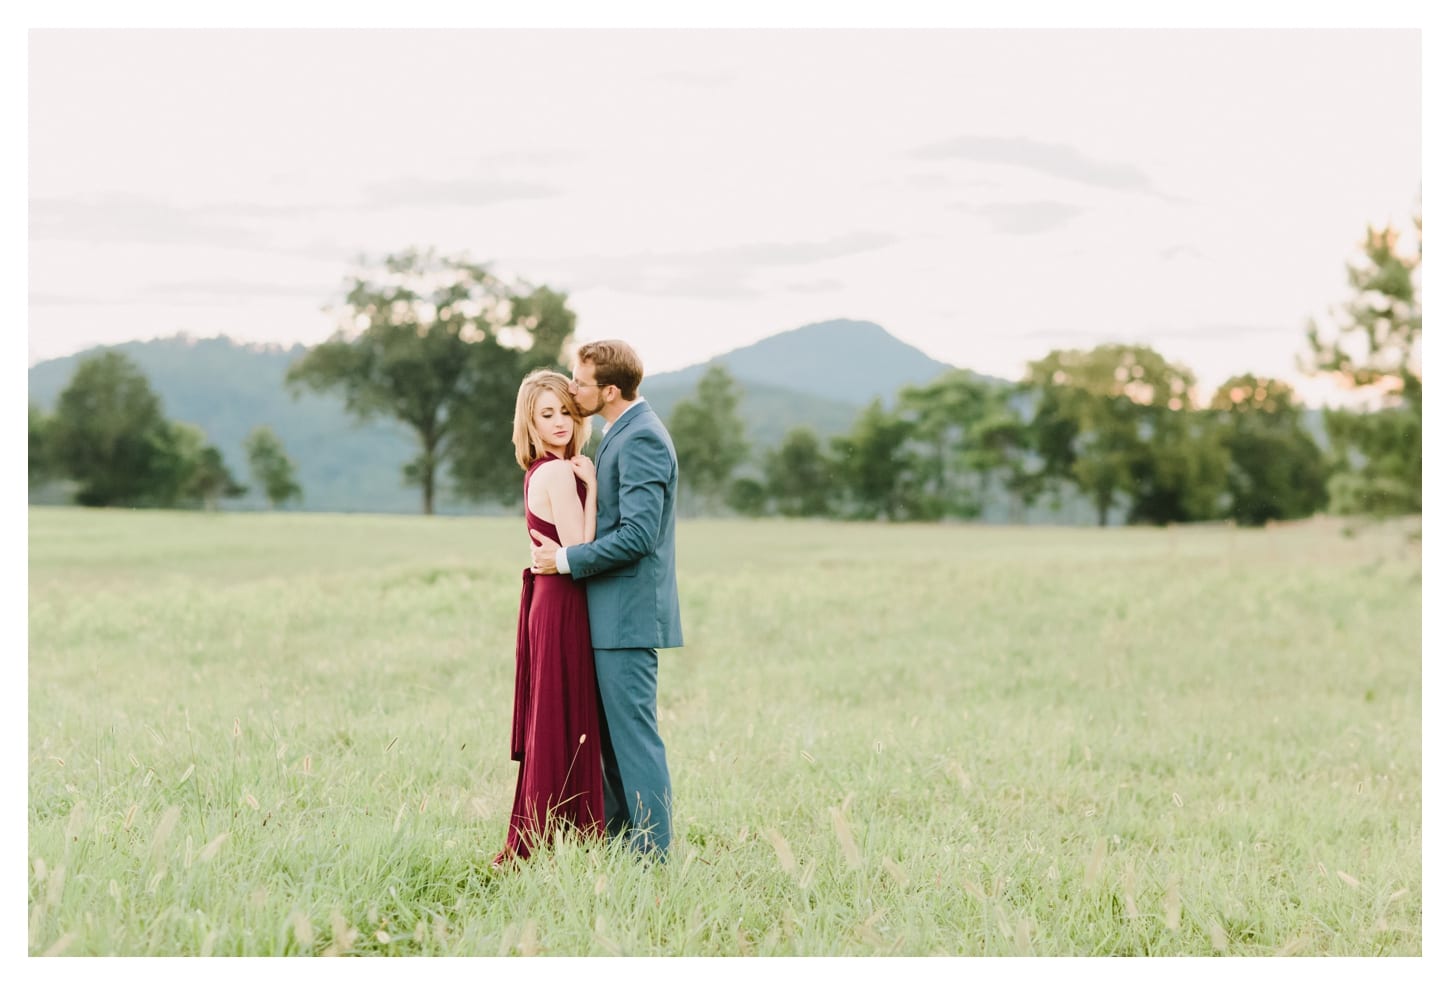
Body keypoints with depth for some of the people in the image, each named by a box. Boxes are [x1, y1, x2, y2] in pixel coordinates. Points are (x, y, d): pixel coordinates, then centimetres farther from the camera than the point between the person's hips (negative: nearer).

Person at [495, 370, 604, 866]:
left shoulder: (542, 471, 13)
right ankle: (556, 843, 2)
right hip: (563, 607, -10)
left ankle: (532, 842, 20)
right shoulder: (560, 473, -15)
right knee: (564, 726, -4)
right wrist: (591, 487, -15)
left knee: (549, 725, 14)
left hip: (546, 601, 10)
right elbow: (579, 550, -19)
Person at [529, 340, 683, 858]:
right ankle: (615, 840, 22)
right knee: (606, 732, 15)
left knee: (633, 732, -6)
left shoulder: (641, 438, -17)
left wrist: (568, 559, -16)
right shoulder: (624, 433, 16)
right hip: (613, 613, 10)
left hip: (628, 614, -10)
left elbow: (639, 533, -23)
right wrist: (566, 553, 12)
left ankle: (652, 851, 0)